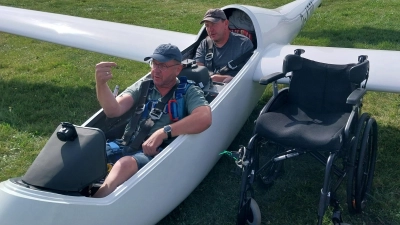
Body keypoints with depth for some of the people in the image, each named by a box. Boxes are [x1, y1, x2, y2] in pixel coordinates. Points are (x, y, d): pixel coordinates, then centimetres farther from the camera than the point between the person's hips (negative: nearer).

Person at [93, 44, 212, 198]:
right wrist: (101, 83, -19)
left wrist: (163, 132, -26)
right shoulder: (142, 87, 14)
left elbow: (204, 118, -19)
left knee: (126, 164, -35)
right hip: (129, 145, 5)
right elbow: (113, 111, 0)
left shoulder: (189, 92, 3)